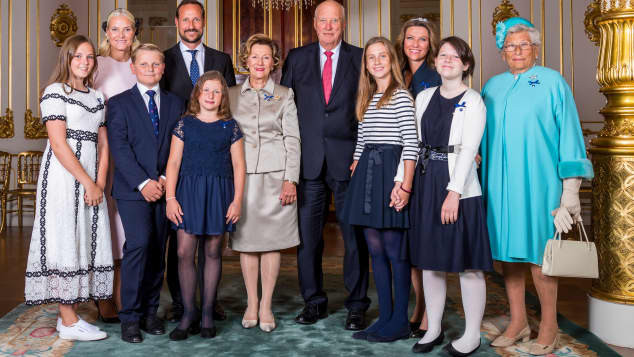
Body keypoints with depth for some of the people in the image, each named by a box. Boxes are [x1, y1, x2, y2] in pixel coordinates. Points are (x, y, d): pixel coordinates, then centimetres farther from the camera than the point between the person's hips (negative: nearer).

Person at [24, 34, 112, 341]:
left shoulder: (97, 97, 15)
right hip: (63, 176, -6)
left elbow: (103, 144, 11)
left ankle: (69, 315, 16)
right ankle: (68, 322, 3)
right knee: (64, 242, -4)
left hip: (91, 180, 7)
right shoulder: (55, 91, -4)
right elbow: (59, 144, -12)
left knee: (86, 241, 6)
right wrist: (88, 183, -13)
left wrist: (100, 183, -2)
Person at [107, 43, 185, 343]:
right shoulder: (119, 103, 5)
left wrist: (166, 178, -7)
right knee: (139, 244, -15)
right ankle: (130, 316, -4)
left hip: (164, 188, 3)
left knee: (158, 250, 5)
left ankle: (150, 311, 16)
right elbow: (119, 147, -5)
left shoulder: (175, 103, 14)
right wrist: (143, 182, -14)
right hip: (133, 189, -3)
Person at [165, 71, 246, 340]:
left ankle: (207, 313, 16)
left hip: (219, 193, 0)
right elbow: (173, 162, 4)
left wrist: (237, 200, -3)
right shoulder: (185, 124, 6)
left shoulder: (230, 126, 6)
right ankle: (188, 313, 8)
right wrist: (170, 197, -4)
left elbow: (238, 165, 5)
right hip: (189, 191, 0)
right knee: (184, 252, -5)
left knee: (213, 252, 5)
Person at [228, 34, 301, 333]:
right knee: (246, 239, 4)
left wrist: (291, 179, -7)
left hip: (275, 174, -1)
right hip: (242, 174, 2)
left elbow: (292, 139, 2)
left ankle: (266, 305, 12)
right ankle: (251, 303, 17)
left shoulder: (285, 95, 6)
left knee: (271, 239, 2)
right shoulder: (232, 95, 11)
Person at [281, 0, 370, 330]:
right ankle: (313, 302, 22)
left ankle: (357, 305, 17)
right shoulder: (297, 58, 10)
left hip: (348, 159, -1)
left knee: (355, 236, 4)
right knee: (307, 235, 7)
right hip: (309, 161, 2)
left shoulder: (360, 58, 5)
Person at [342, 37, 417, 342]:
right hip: (367, 172, 7)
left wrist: (405, 184, -19)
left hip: (390, 171, -7)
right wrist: (354, 175, 11)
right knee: (375, 248, 8)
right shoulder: (365, 99, 18)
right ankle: (385, 317, 18)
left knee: (394, 249, -2)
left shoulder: (401, 96, -4)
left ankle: (400, 322, 10)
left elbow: (411, 144, -11)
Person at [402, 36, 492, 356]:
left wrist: (454, 191, -19)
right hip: (425, 184, 5)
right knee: (429, 260, 10)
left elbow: (468, 149, -11)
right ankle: (433, 329, 23)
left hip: (458, 188, -5)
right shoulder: (424, 97, 12)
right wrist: (402, 180, 3)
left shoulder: (473, 101, -2)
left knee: (467, 262, 0)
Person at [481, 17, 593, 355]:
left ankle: (548, 328, 13)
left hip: (536, 183, -4)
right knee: (506, 249, 7)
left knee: (538, 252, -2)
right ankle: (518, 322, 20)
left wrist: (571, 188, -7)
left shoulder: (552, 82, 2)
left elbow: (568, 134, -1)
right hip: (499, 182, 4)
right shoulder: (493, 85, 14)